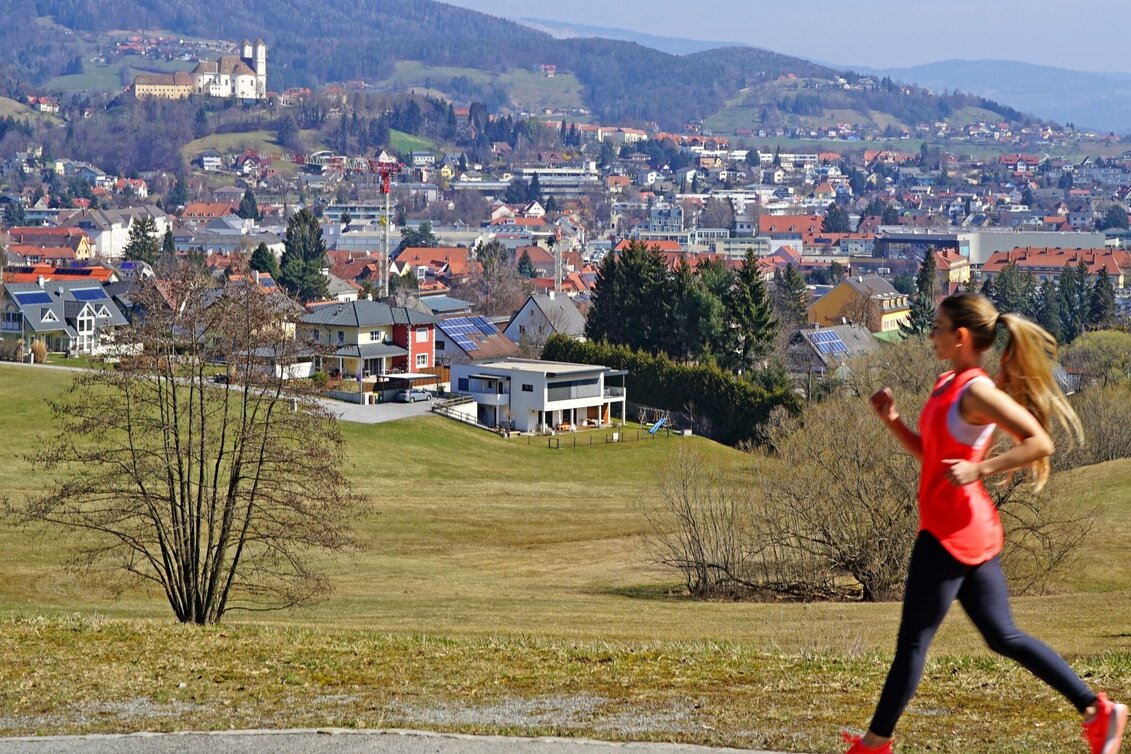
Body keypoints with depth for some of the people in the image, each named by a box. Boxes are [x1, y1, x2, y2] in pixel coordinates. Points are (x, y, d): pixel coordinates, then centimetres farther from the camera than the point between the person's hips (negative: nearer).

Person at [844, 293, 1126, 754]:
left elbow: (1039, 443, -20)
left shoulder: (977, 391, -15)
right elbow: (930, 455, 21)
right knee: (1002, 637, 12)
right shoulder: (948, 385, 13)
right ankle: (1098, 711, 11)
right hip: (969, 531, 10)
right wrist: (892, 421, 7)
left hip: (951, 532, -10)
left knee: (913, 640, 0)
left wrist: (979, 470, -26)